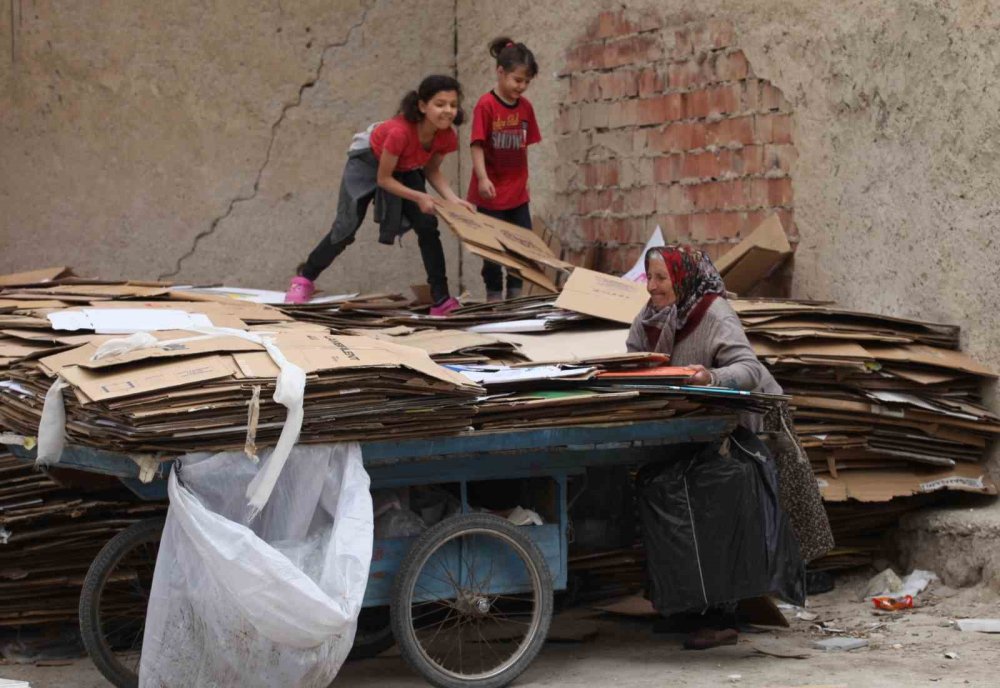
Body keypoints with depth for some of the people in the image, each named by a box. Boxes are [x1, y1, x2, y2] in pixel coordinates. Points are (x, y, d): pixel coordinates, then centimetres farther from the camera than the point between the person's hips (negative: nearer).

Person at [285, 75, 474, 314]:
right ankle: (305, 278, 21)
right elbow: (383, 178, -29)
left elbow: (431, 171, -7)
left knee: (427, 226, -8)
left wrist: (453, 200, -22)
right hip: (369, 162, -5)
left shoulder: (447, 136, -25)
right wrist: (419, 197, -34)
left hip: (405, 169, 5)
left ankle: (442, 300, -5)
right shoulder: (400, 132, -42)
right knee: (346, 228, -1)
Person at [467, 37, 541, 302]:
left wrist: (525, 178, 9)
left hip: (517, 192, 6)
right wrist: (482, 178, -27)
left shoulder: (525, 107, 3)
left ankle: (516, 294, 19)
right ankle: (494, 295, 13)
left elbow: (524, 146, 11)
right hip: (491, 193, -5)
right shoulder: (486, 105, -14)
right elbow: (477, 146, -17)